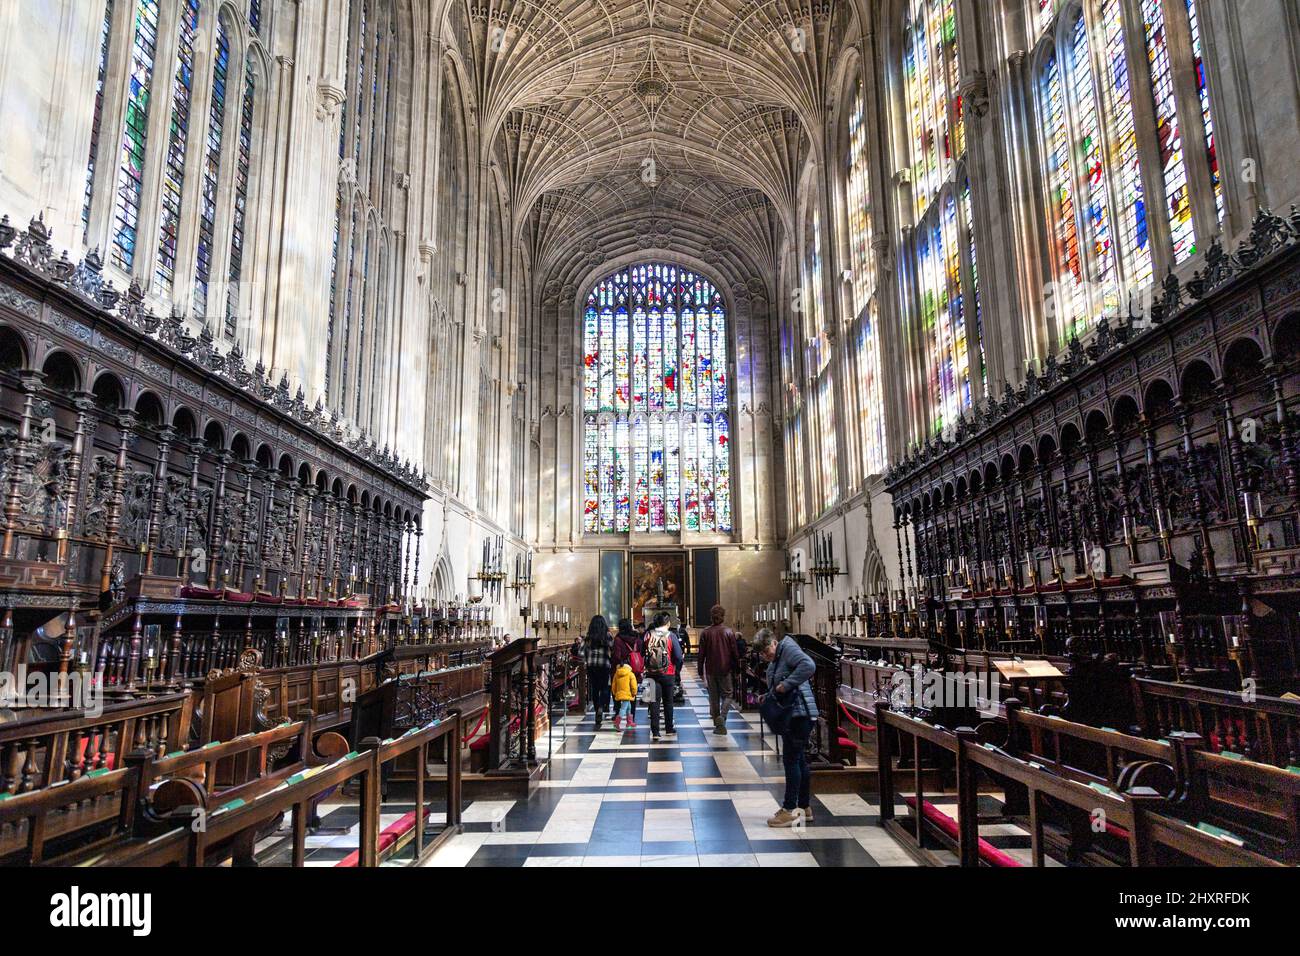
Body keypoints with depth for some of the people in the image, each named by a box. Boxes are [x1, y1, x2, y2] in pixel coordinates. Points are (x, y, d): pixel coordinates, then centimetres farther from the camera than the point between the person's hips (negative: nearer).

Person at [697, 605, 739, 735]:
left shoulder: (706, 632, -2)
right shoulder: (728, 632, -5)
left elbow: (701, 654, -1)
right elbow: (734, 653, -2)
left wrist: (700, 671, 7)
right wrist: (735, 668, 8)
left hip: (710, 670, 1)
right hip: (725, 670, -1)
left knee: (714, 697, 11)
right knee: (727, 695, 9)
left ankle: (717, 725, 12)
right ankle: (722, 716, -15)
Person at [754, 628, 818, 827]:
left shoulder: (788, 649, -14)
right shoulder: (774, 661, 16)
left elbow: (808, 665, -31)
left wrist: (786, 685, -28)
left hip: (799, 713, -11)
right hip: (790, 715, 11)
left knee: (791, 759, -6)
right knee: (799, 760, 16)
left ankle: (790, 810, 1)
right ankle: (804, 807, 26)